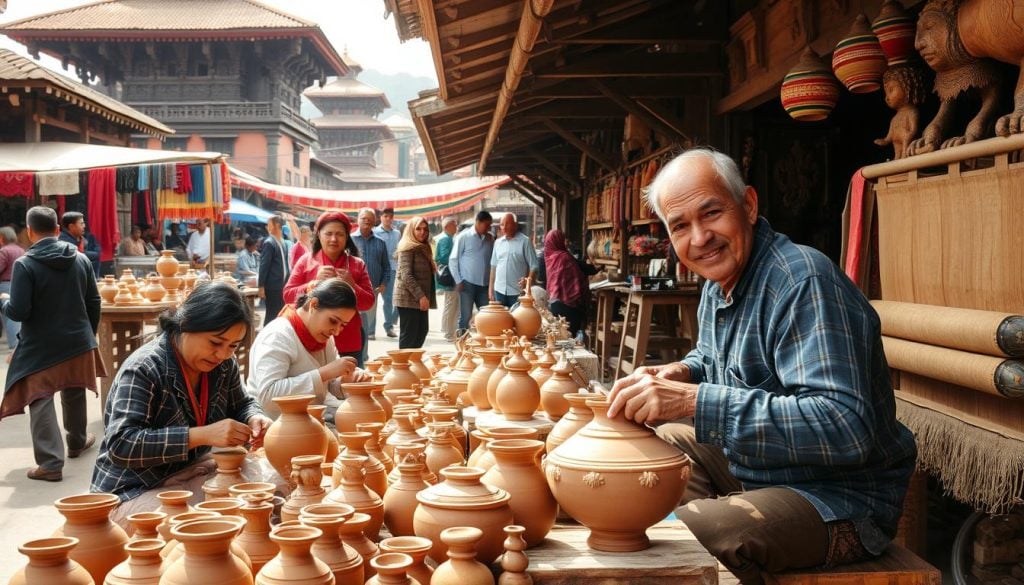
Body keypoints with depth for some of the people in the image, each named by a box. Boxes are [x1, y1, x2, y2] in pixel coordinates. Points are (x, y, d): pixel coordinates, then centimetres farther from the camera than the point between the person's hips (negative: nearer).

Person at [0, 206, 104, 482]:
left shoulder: (24, 265, -16)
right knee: (74, 393, 24)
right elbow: (94, 303, 6)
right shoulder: (81, 259, 0)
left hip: (41, 348, -5)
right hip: (78, 342, 5)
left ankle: (51, 463, -6)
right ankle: (77, 441, 42)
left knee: (40, 402, 0)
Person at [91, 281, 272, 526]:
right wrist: (203, 435, -37)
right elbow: (121, 446, -30)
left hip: (196, 471, 7)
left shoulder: (224, 364, -1)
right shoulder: (143, 369, -21)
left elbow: (241, 404, 18)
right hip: (135, 490, -7)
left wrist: (254, 419, -9)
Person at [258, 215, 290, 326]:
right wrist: (261, 286, -17)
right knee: (272, 315, -2)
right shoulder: (269, 243, -10)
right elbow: (263, 266, -14)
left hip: (282, 286, 7)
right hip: (272, 287, -7)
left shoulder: (282, 242, 13)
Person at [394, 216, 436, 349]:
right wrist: (421, 296, -22)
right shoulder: (408, 248, -10)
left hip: (421, 298, 9)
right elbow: (406, 276, -18)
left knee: (422, 332, 9)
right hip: (409, 298, -9)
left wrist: (424, 296, 12)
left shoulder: (424, 248, 18)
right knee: (409, 334, -6)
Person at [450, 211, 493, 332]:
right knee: (465, 316, 0)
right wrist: (458, 281, -7)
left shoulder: (490, 238, 9)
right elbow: (453, 260, -2)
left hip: (485, 284, 4)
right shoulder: (464, 237, -3)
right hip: (468, 283, -4)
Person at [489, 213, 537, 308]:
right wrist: (491, 288, 12)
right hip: (499, 290, 5)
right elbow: (493, 266, 16)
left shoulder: (525, 242, -4)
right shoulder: (498, 242, 12)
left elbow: (533, 266, -6)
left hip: (517, 292, -5)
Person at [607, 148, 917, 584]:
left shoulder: (804, 282, -24)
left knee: (684, 540, -31)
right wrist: (680, 374, 2)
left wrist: (695, 401, -38)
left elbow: (845, 428, -36)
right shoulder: (719, 282, 6)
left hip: (840, 501, -10)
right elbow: (711, 355, 28)